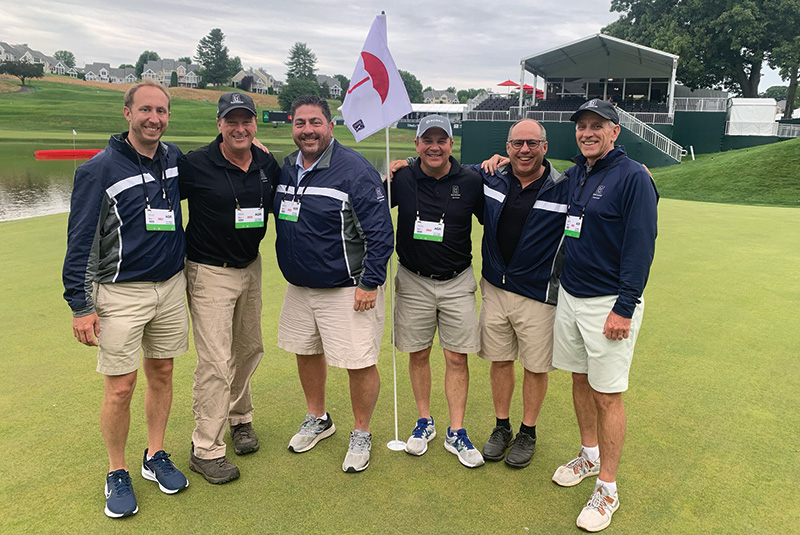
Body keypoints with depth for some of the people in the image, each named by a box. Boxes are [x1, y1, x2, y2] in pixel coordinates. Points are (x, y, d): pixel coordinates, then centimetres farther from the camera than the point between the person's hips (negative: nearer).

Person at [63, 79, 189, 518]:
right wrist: (80, 306, -12)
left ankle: (155, 457, 30)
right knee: (120, 388, 1)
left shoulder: (175, 159, 4)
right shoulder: (100, 169, -10)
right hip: (120, 293, -4)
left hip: (171, 287, 5)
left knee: (162, 375, 13)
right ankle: (117, 475, 20)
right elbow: (79, 241, -8)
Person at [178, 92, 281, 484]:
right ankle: (205, 450, 8)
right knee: (216, 360, -7)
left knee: (249, 348, 18)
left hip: (250, 267, 6)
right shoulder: (195, 165, -14)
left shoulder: (267, 165, 2)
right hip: (209, 272, -6)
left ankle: (239, 418, 40)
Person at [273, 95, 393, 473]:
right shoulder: (286, 169, 6)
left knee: (360, 364, -2)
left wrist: (370, 283, -17)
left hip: (348, 288, -7)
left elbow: (380, 231, -16)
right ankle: (317, 420, 41)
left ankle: (361, 435, 22)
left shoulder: (354, 169, -15)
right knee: (306, 351, 18)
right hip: (299, 286, 7)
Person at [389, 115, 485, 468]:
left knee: (457, 357, 2)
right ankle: (424, 422, 29)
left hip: (458, 283, -1)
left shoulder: (471, 182, -4)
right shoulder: (400, 180, -4)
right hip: (413, 282, 1)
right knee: (418, 354, 10)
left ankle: (456, 432, 16)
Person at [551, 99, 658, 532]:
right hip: (569, 294, 7)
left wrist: (624, 308, -19)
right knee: (580, 380, 17)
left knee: (607, 394, 0)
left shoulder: (633, 177, -11)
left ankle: (607, 488, 14)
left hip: (609, 303, -7)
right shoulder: (573, 175, 10)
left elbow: (641, 247, -15)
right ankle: (589, 454, 37)